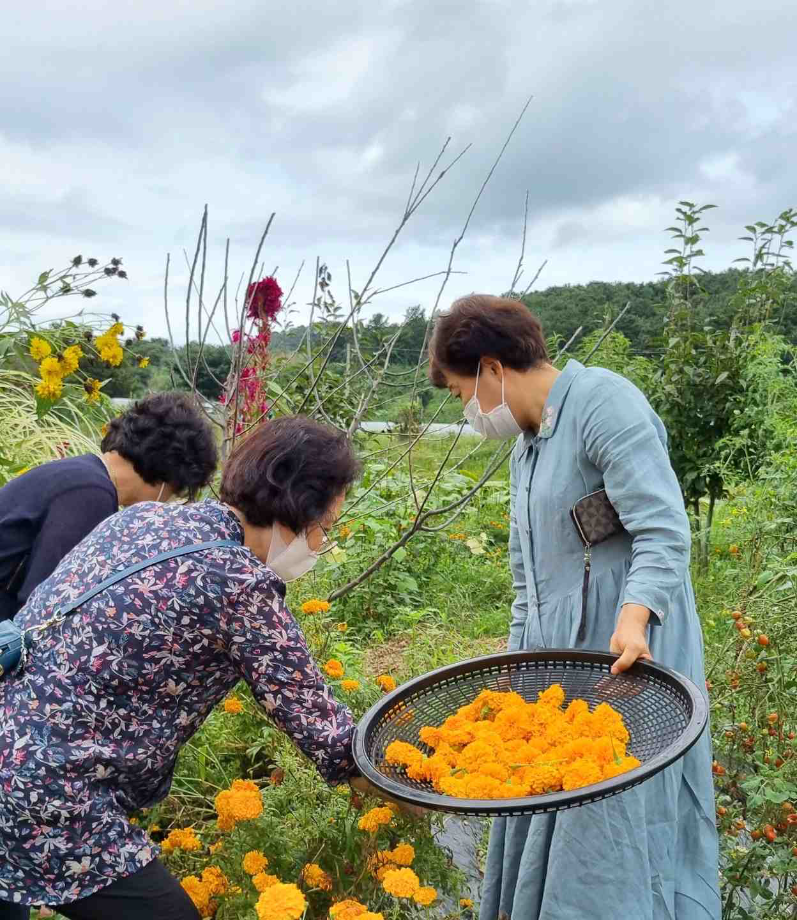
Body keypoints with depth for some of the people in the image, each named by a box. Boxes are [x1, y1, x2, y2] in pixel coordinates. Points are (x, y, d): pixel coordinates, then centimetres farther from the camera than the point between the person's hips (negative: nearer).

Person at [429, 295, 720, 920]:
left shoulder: (603, 400, -11)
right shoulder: (526, 449, 17)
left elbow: (665, 530, -20)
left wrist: (634, 616, -34)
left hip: (625, 655, -9)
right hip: (559, 660, 9)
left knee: (611, 842, -2)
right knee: (543, 834, 16)